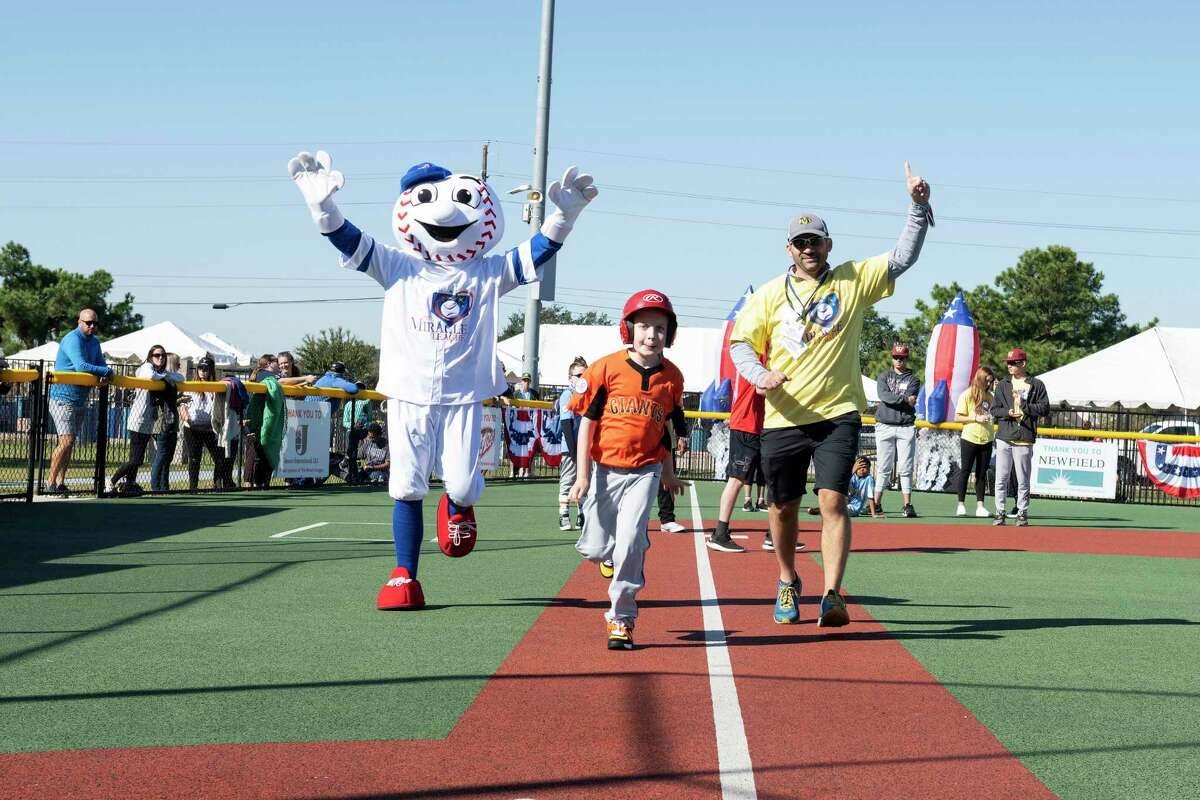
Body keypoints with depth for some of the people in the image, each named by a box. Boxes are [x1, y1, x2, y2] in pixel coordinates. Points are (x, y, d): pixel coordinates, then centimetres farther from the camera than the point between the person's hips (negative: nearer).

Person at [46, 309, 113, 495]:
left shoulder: (94, 342, 13)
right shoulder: (72, 340, -15)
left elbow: (101, 364, 10)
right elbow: (81, 366, -26)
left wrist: (105, 375, -14)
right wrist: (107, 371, -15)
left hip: (80, 401, 9)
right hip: (63, 398, -9)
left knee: (70, 443, 9)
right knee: (66, 441, -16)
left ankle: (60, 483, 14)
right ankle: (50, 483, -11)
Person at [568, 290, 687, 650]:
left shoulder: (671, 377, 1)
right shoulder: (606, 368, -7)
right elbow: (587, 422, -4)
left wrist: (667, 473, 24)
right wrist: (582, 475, -8)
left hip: (644, 472, 1)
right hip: (603, 469, 0)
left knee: (630, 542, -14)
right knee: (595, 548, 2)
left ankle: (621, 618, -1)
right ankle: (613, 555, 40)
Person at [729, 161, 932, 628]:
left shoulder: (853, 281, 4)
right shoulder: (770, 295, 6)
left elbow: (903, 258, -1)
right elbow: (739, 342, 5)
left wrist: (919, 206, -15)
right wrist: (759, 375, -15)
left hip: (838, 415, -2)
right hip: (783, 418, 2)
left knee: (833, 500, -15)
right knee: (783, 506, 11)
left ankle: (832, 596, -17)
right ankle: (788, 583, 34)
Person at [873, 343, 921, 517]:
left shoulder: (913, 380, 11)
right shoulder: (883, 377, 12)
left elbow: (911, 400, -6)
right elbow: (884, 396, -7)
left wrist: (893, 399, -9)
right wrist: (904, 399, -10)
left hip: (906, 427, 0)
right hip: (885, 426, 0)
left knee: (905, 469, -3)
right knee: (883, 468, 0)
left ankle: (907, 505, -2)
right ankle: (877, 503, 3)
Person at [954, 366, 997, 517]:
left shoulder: (989, 396, 10)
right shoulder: (967, 394, -5)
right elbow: (957, 417, -7)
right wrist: (976, 418, -17)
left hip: (986, 440, 5)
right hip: (969, 439, -5)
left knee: (982, 473, 7)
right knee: (965, 471, 2)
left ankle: (980, 506, 10)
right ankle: (961, 505, 9)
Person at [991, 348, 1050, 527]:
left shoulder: (1036, 385, 4)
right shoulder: (1003, 384, 13)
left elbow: (1044, 408, 0)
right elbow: (995, 409, 11)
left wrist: (1025, 406, -11)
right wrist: (1007, 412, -8)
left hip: (1024, 439, -2)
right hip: (1004, 437, 2)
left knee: (1023, 481, 2)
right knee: (1001, 479, 1)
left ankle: (1022, 514, 10)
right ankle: (999, 514, 7)